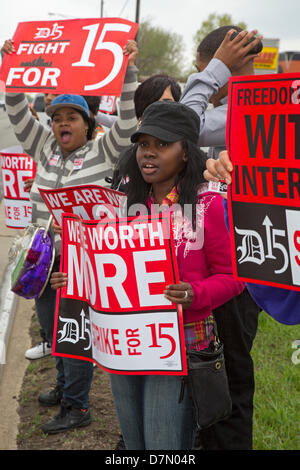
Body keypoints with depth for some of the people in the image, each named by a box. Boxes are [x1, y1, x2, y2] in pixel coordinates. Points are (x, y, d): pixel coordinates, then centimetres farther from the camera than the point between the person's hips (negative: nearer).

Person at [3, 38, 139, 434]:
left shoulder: (103, 152, -3)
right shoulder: (44, 147, 10)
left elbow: (128, 121, -14)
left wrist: (128, 69, -19)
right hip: (45, 255, 6)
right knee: (51, 327, 19)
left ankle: (76, 407, 11)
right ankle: (66, 384, 40)